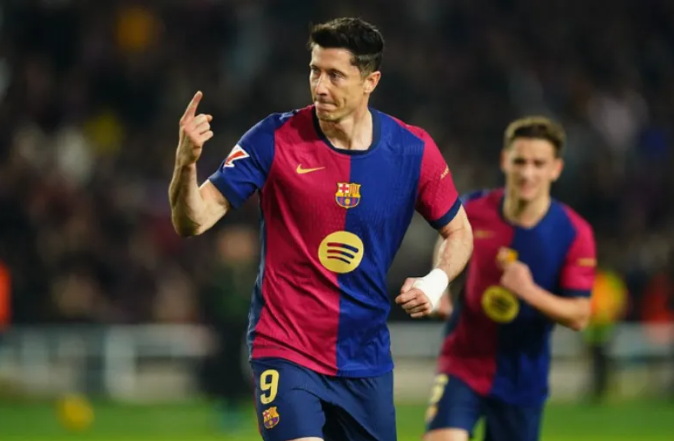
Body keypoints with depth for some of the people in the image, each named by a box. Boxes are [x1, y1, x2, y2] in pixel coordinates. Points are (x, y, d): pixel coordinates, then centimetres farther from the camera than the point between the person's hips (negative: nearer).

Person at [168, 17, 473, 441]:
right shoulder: (275, 138, -10)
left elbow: (459, 232, 11)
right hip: (286, 351, -3)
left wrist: (437, 280, -10)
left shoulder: (413, 150, -4)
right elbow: (192, 222, -11)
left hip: (367, 359, 3)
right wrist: (186, 163, -31)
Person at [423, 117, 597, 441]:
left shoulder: (575, 234, -13)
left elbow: (579, 316, -14)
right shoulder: (473, 210, -8)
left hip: (522, 382, 1)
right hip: (465, 364, 0)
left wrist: (530, 292, -30)